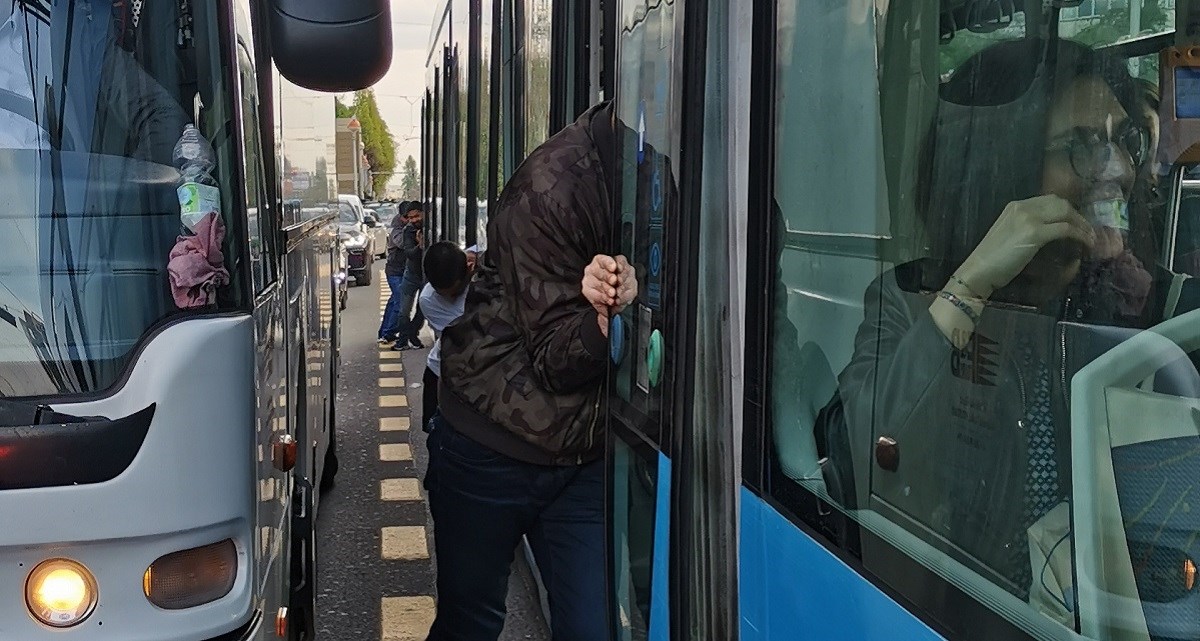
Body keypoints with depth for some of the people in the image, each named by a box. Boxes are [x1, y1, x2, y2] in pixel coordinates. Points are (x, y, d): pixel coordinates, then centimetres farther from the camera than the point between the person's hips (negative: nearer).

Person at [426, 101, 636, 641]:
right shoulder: (553, 183, -20)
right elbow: (553, 361, -17)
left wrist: (629, 301, -26)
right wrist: (609, 315, -37)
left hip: (589, 456, 5)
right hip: (492, 450, -4)